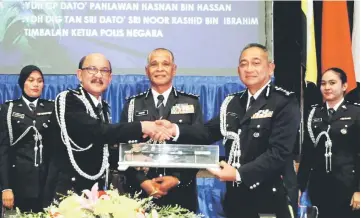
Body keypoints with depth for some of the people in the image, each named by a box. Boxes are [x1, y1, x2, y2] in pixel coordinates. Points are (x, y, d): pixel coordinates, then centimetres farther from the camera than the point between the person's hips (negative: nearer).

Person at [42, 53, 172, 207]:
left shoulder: (103, 107, 12)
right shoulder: (67, 100, -12)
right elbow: (96, 132, -27)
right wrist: (141, 127, -26)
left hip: (96, 189, 7)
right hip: (67, 190, -7)